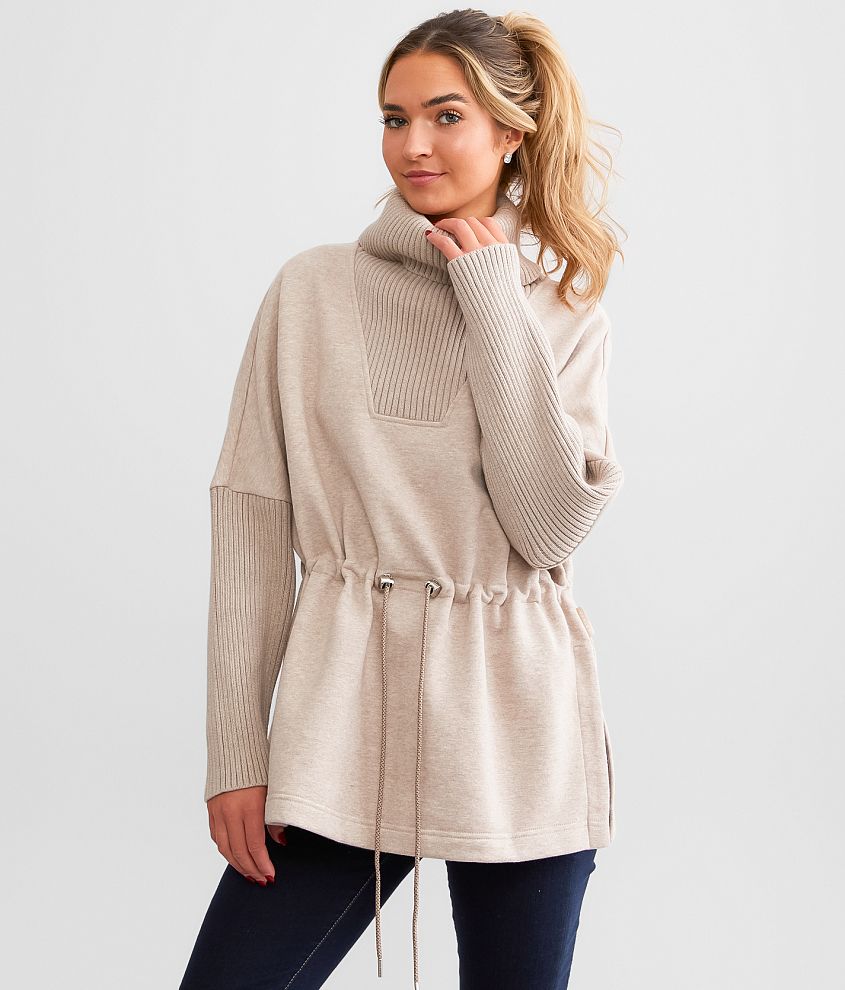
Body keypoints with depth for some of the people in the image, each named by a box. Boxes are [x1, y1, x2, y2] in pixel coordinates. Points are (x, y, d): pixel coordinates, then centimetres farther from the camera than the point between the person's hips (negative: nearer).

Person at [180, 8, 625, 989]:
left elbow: (550, 527, -8)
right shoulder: (311, 291, 2)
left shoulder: (564, 314, 5)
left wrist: (494, 305, -8)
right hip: (346, 713, -1)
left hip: (517, 725, 1)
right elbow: (251, 518, 1)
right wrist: (235, 748, -3)